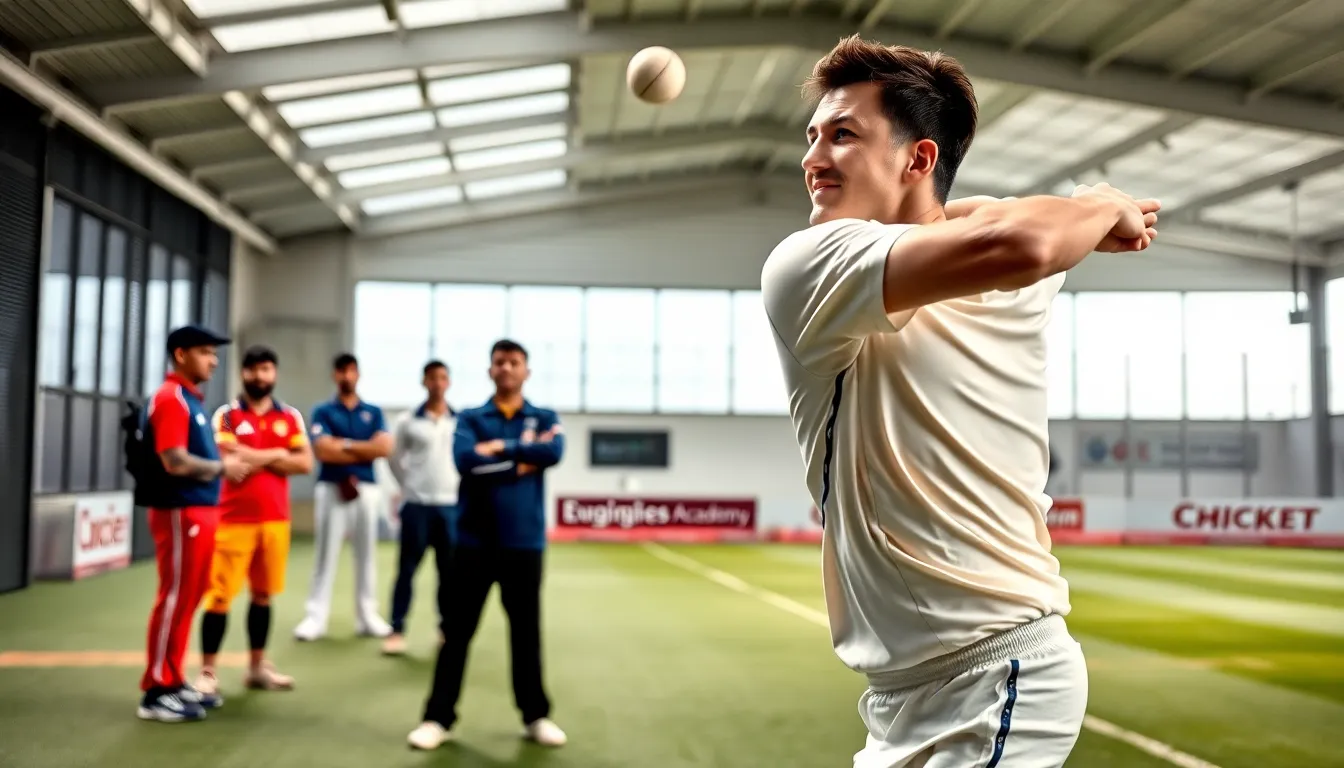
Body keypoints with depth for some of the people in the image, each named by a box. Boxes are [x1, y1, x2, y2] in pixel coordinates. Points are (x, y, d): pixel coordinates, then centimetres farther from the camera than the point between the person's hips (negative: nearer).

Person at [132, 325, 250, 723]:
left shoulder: (191, 399, 17)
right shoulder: (171, 398, -13)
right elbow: (175, 462, -22)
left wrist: (224, 457, 6)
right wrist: (222, 468, -11)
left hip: (200, 511, 10)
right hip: (180, 513, -10)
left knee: (188, 600, 15)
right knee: (174, 599, -5)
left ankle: (174, 683, 24)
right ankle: (156, 692, 2)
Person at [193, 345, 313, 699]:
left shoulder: (291, 417, 10)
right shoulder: (226, 415, 0)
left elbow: (305, 463, 2)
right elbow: (227, 462, -12)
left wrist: (254, 458, -7)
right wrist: (276, 456, -4)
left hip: (275, 519, 4)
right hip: (234, 518, -4)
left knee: (263, 594, 11)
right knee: (220, 596, -5)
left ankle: (257, 667, 21)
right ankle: (208, 672, 2)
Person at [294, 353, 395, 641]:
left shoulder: (374, 412, 11)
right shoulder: (323, 412, 4)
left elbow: (384, 447, -5)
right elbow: (322, 450, -11)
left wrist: (344, 444, -7)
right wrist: (364, 450, -7)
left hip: (365, 488, 2)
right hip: (331, 488, -2)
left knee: (366, 554, 7)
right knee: (325, 554, 0)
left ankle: (367, 616, 14)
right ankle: (316, 616, 5)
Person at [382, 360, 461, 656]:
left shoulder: (462, 421, 0)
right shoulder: (407, 421, -1)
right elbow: (394, 457, 9)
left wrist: (461, 487, 4)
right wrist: (409, 485, 7)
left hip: (451, 505, 1)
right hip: (416, 505, -1)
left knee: (450, 571, 7)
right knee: (407, 569, 1)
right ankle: (397, 630, 6)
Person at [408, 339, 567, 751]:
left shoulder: (545, 419, 7)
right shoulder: (469, 419, 5)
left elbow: (554, 453, -15)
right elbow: (466, 460, -15)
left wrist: (500, 448, -13)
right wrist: (523, 461, -10)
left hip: (524, 541, 1)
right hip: (474, 540, 0)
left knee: (526, 631, 10)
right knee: (457, 631, 4)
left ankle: (536, 716, 22)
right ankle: (438, 718, 14)